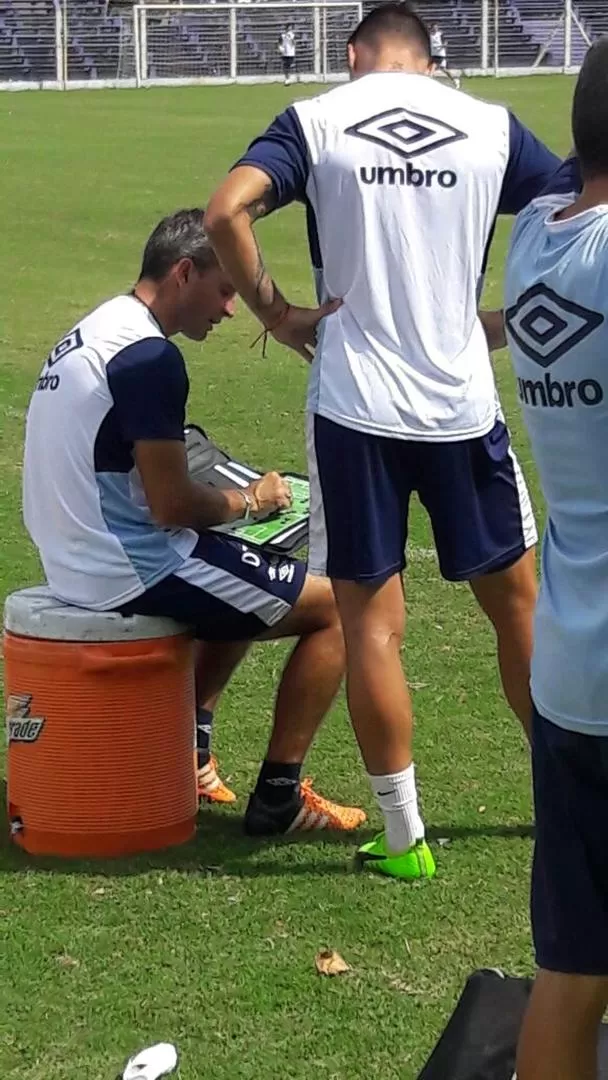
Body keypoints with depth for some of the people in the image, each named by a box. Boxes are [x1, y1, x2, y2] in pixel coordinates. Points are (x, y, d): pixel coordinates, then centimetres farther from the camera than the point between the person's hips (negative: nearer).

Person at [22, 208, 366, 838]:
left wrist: (231, 493, 13)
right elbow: (171, 507, -21)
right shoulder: (150, 358, -20)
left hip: (77, 563, 10)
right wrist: (249, 502, -2)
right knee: (337, 608, -3)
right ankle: (278, 796, 1)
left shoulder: (94, 331, 12)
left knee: (247, 581, 33)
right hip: (129, 575, -10)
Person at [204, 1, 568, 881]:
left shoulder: (316, 120, 1)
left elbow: (226, 212, -15)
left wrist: (276, 314, -4)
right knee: (517, 602, 17)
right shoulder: (490, 126, 6)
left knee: (371, 623, 6)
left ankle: (404, 838, 8)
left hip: (356, 407, -2)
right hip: (464, 404, 2)